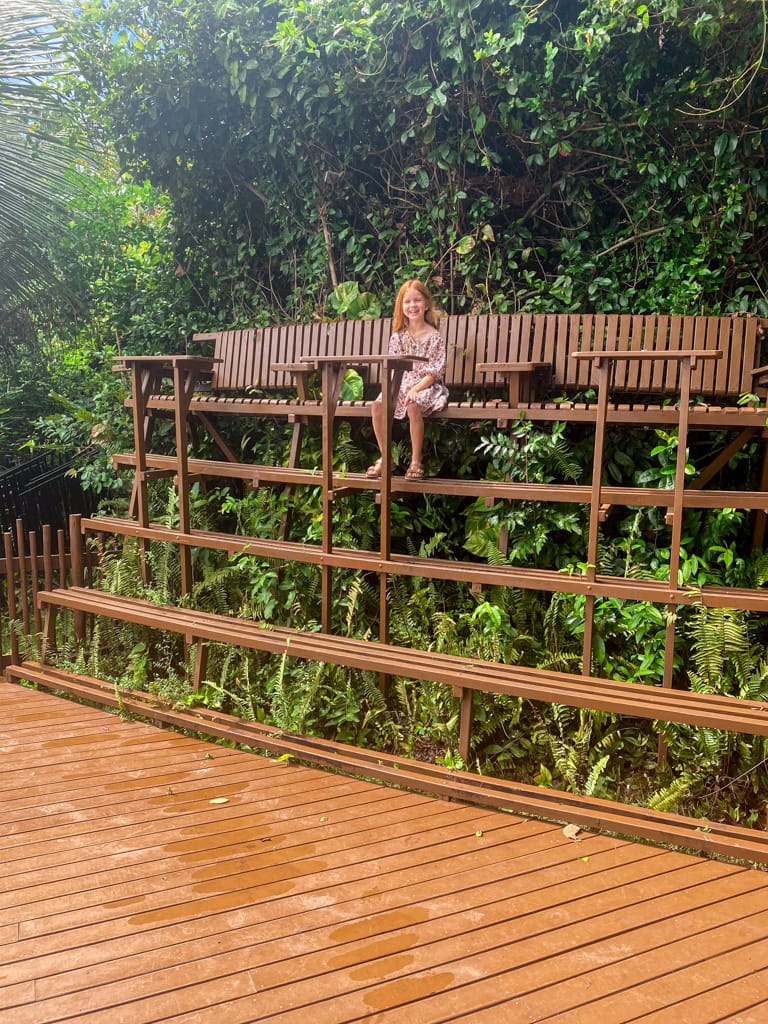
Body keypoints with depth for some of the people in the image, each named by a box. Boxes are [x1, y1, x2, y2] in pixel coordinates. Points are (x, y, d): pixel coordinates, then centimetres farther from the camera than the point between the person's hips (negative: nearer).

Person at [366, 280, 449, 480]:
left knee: (413, 407, -36)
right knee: (378, 405, -23)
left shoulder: (434, 337, -3)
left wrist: (415, 389, -21)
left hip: (426, 386, -4)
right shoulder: (398, 337, 9)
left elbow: (435, 372, -8)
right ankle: (385, 457, -10)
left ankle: (416, 461, -22)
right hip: (402, 384, 4)